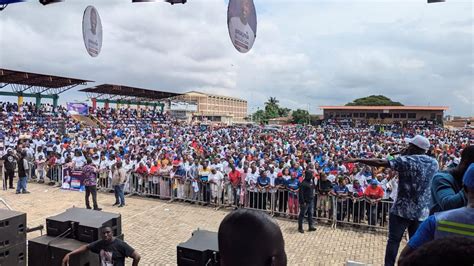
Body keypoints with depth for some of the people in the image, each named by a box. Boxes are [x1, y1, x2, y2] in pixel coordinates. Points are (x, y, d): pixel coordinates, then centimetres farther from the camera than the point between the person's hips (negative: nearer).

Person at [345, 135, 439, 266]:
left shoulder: (407, 160, -14)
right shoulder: (434, 163, 5)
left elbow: (380, 163, -18)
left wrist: (358, 160, -11)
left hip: (402, 209, -5)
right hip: (422, 212, 5)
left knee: (393, 240, 5)